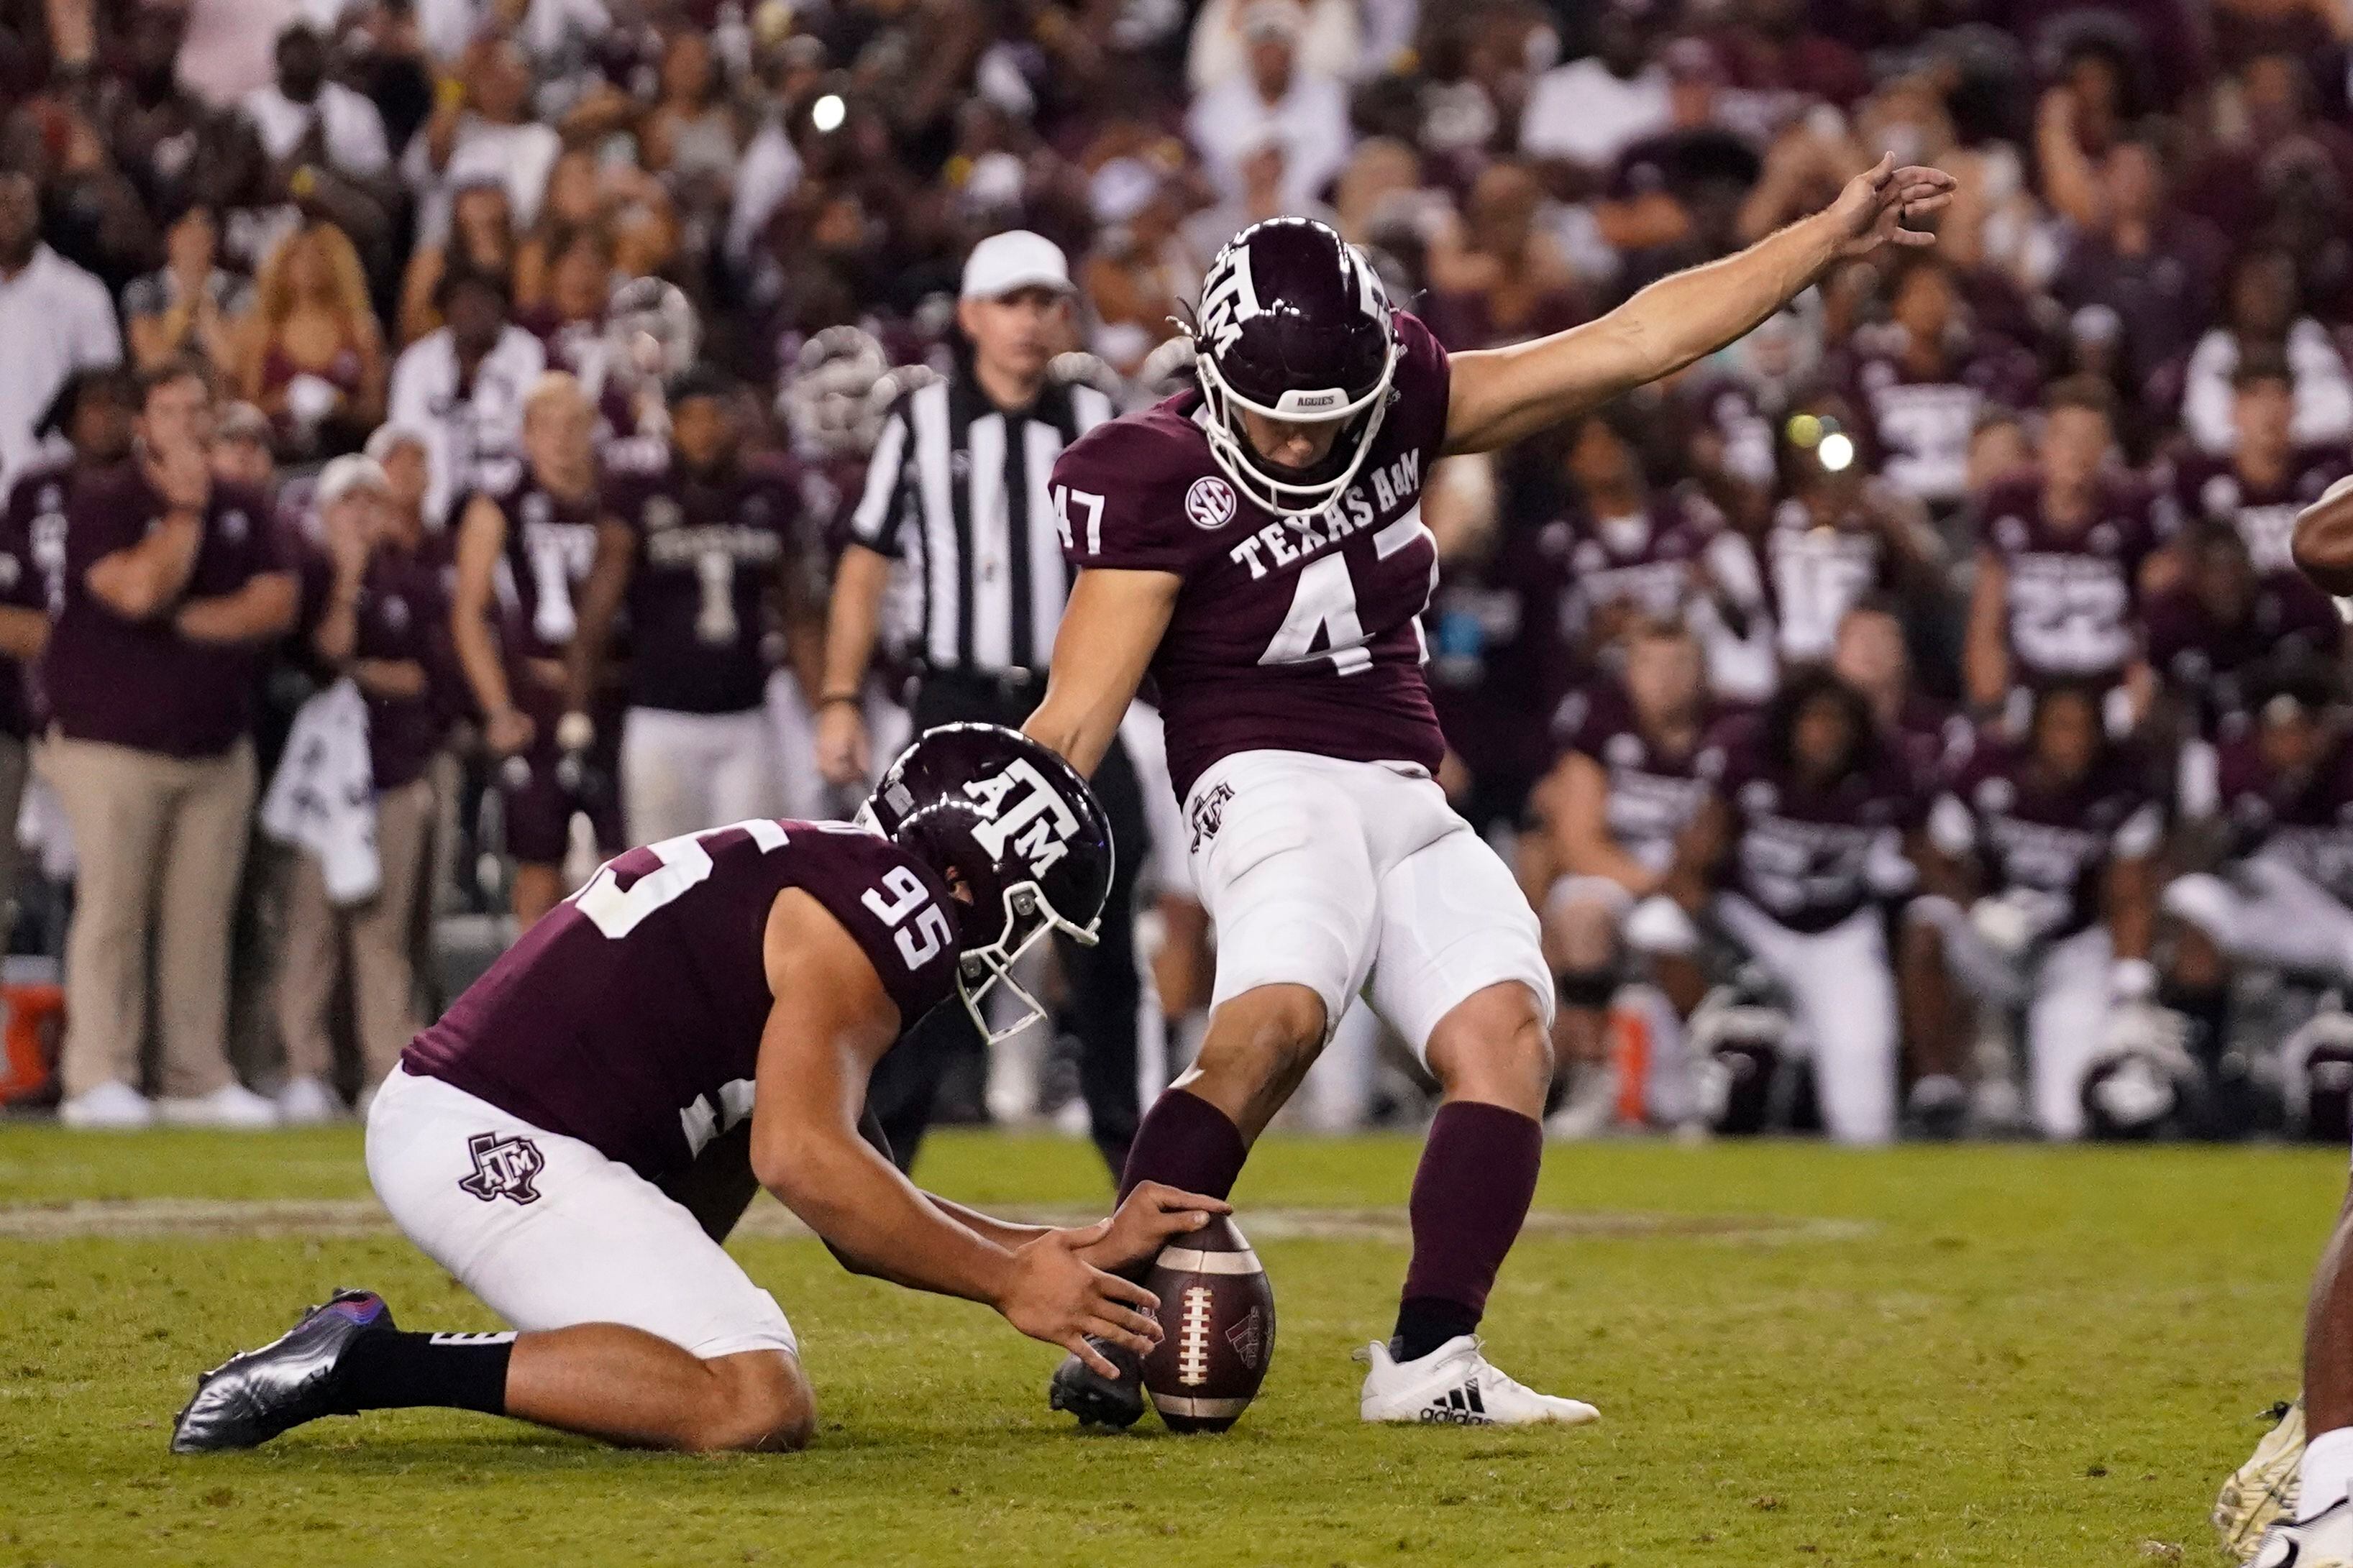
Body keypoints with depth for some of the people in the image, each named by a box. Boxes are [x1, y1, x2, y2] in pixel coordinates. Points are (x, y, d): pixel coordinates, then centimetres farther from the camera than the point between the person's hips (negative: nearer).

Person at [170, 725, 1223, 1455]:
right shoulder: (887, 919, -7)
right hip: (494, 1145, -11)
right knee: (760, 1409, -19)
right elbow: (805, 1163, -20)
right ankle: (378, 1366, -20)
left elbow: (856, 1223, 25)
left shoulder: (815, 877, 24)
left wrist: (1080, 1250, 24)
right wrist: (1010, 1283, -10)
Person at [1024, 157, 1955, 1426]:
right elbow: (1078, 713, -11)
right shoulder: (1160, 479, -8)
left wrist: (1825, 239, 8)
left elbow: (1627, 344, 9)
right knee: (1272, 1023, -31)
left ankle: (1429, 1357, -13)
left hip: (1407, 799, 7)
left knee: (1504, 1034, -13)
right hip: (1272, 787, -7)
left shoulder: (1398, 406, 7)